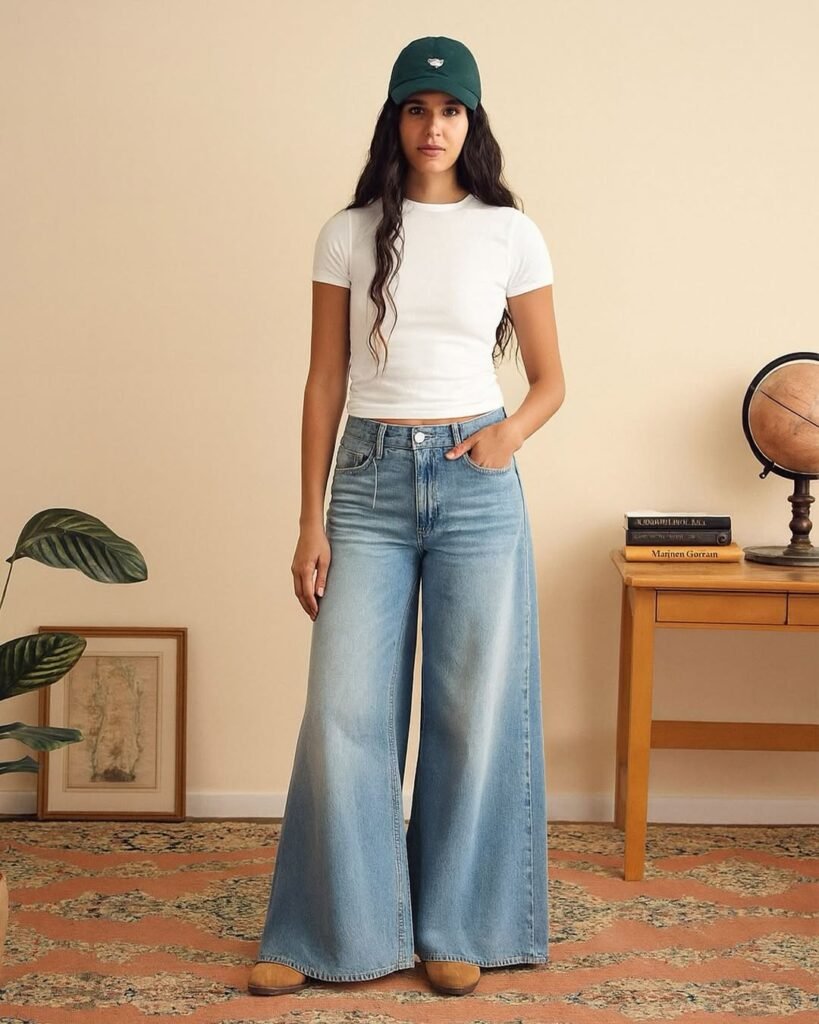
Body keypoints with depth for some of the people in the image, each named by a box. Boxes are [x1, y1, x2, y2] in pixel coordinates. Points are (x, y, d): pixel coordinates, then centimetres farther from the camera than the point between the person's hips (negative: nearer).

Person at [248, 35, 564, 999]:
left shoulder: (510, 235, 3)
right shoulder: (348, 236, 5)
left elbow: (549, 381, 10)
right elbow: (324, 384, 5)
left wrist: (512, 432, -12)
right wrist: (310, 523, 0)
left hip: (475, 483, 0)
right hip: (370, 479, 1)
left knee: (473, 712, 3)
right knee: (343, 711, -1)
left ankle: (454, 928, 19)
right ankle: (330, 932, 13)